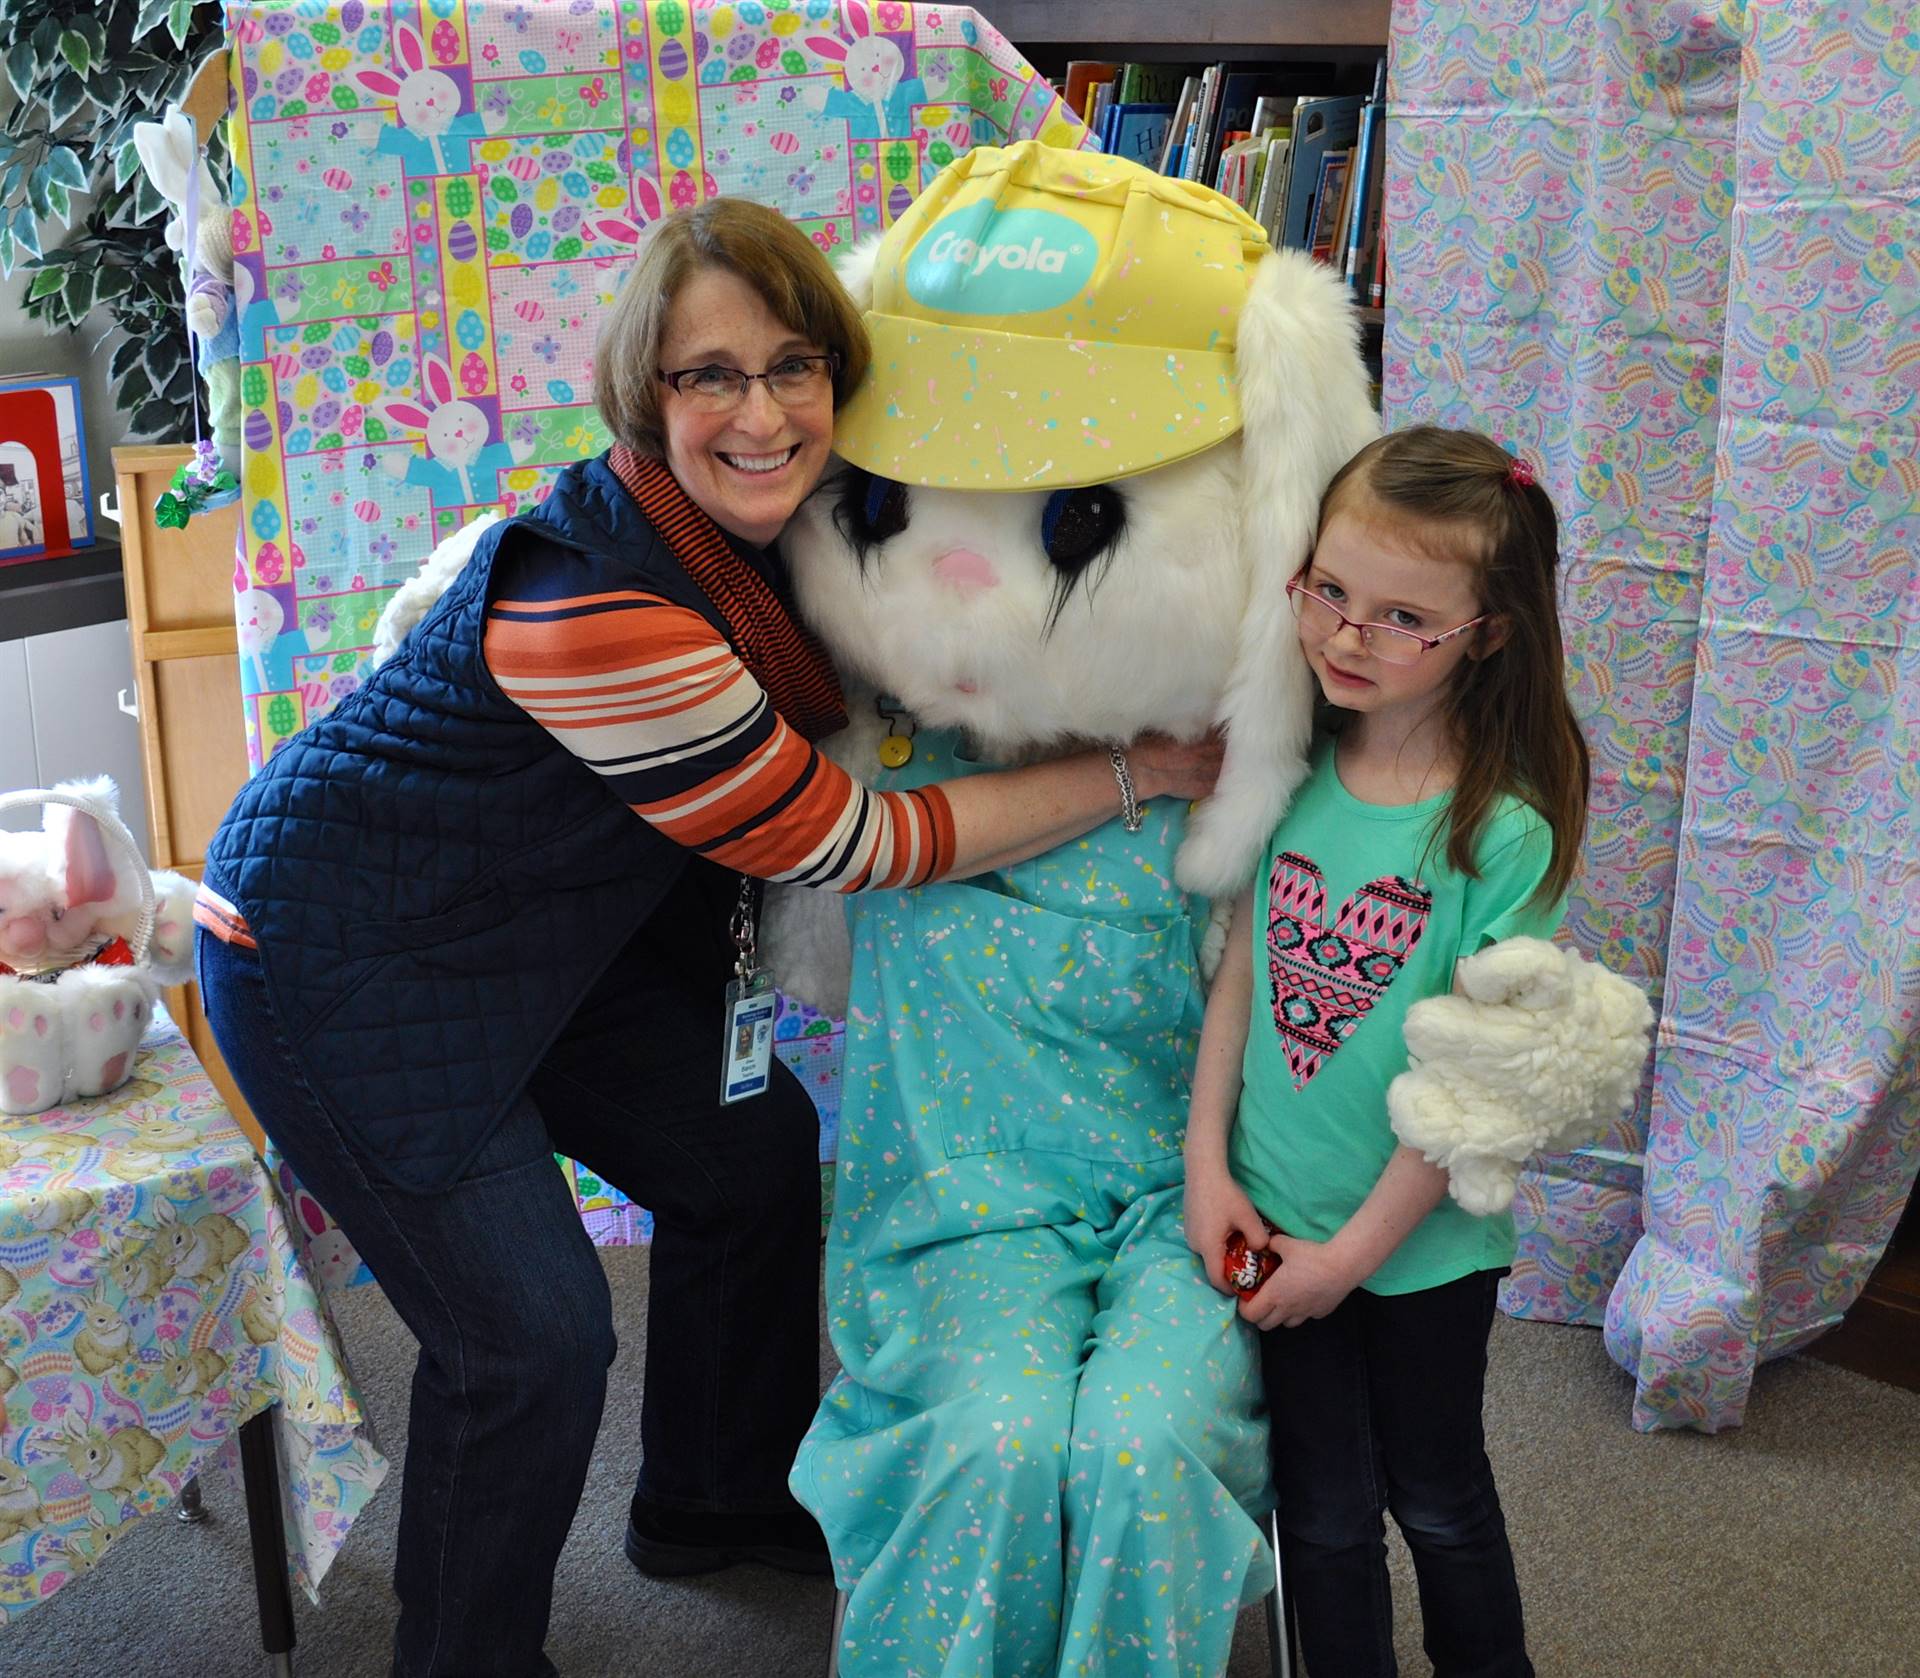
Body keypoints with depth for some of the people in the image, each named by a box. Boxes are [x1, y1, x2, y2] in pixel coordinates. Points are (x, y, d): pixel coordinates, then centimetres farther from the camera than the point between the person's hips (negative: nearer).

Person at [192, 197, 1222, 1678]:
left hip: (542, 920, 9)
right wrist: (1133, 774, -18)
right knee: (534, 1334, -9)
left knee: (755, 1153, 14)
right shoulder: (594, 600, -33)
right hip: (336, 954, -9)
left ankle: (713, 1502, 38)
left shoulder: (770, 521, -6)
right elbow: (838, 843, -25)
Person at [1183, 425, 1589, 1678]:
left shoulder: (1504, 831, -20)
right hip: (1279, 1219, 3)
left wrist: (1356, 1249, -13)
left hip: (1424, 1243, -2)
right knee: (1323, 1513, 15)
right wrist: (1207, 1163, -5)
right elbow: (1240, 973, -1)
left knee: (1437, 1498, 19)